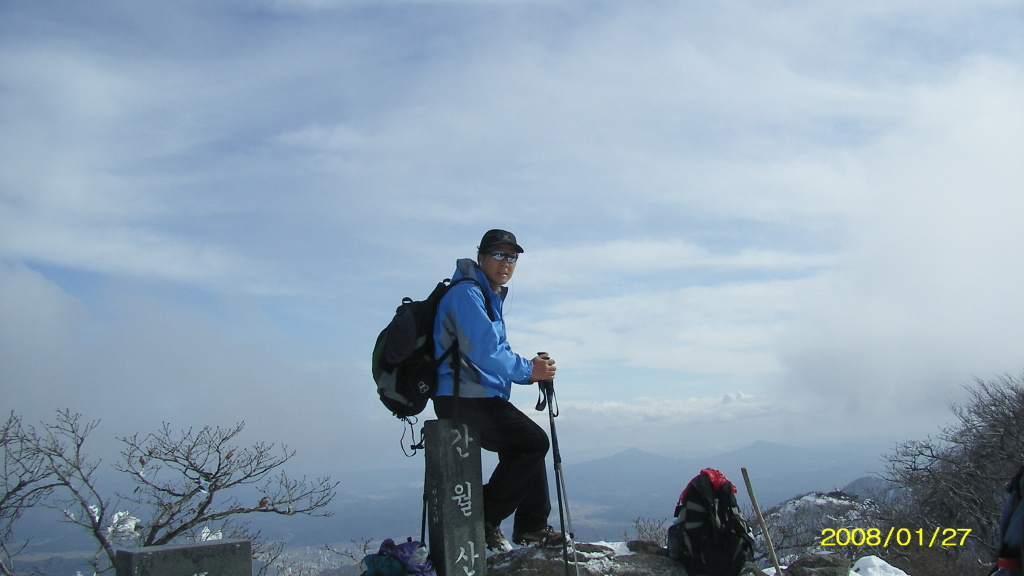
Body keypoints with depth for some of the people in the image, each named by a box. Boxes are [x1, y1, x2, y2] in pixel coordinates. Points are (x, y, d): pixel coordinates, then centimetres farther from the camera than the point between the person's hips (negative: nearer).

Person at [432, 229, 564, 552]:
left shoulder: (490, 296, 21)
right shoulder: (466, 292, -12)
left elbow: (497, 353, 23)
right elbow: (484, 350, -22)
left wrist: (532, 367, 5)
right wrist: (527, 371, -11)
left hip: (481, 398, 11)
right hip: (463, 399, -11)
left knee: (529, 444, 19)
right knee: (534, 442, -14)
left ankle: (531, 526, 26)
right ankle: (485, 518, -6)